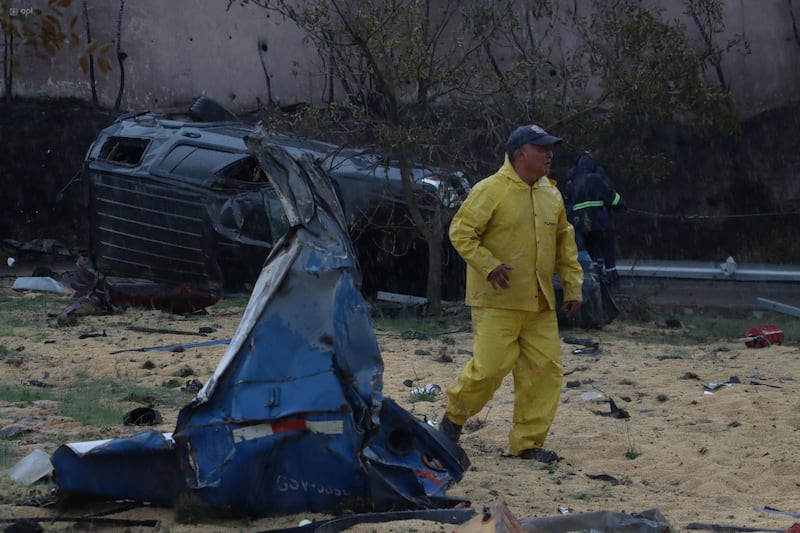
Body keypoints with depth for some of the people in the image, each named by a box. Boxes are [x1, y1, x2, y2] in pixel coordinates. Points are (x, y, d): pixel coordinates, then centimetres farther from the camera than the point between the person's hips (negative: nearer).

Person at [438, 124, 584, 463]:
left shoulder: (551, 195, 13)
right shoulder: (490, 191, -9)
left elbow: (564, 243, 20)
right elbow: (461, 232, -11)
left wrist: (572, 285, 14)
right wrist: (489, 265, -21)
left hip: (540, 304, 7)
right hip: (497, 302, -6)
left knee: (545, 368, 0)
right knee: (490, 367, -10)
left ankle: (527, 442, 10)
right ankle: (454, 416, 18)